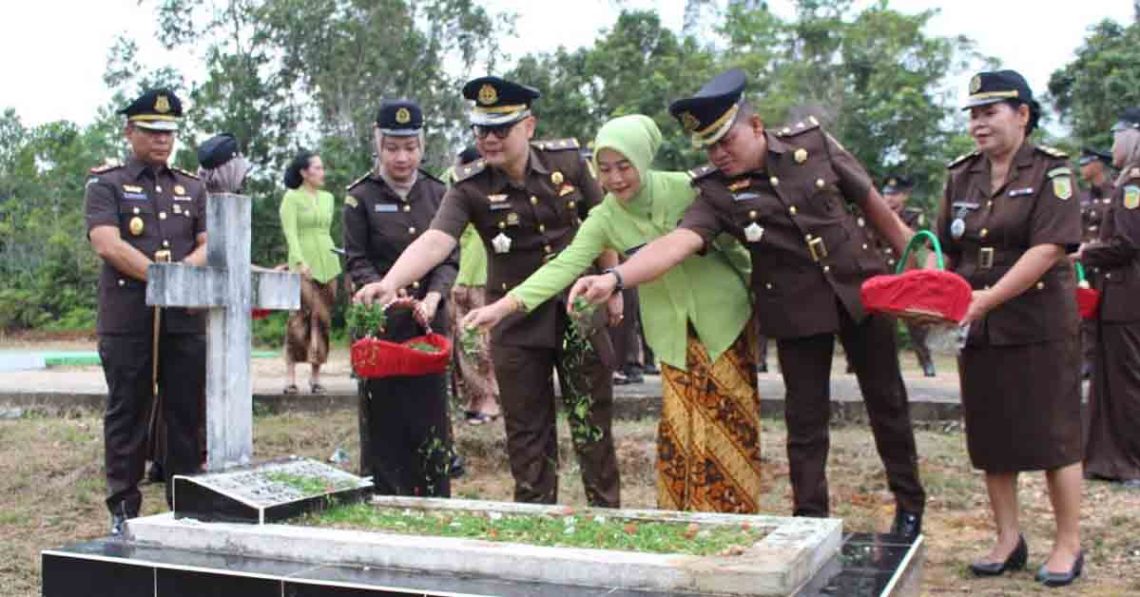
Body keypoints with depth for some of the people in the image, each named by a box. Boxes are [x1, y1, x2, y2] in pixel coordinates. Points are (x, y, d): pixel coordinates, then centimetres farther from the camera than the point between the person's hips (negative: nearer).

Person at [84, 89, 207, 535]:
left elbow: (209, 246, 9)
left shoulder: (193, 188, 17)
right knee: (127, 416, 4)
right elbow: (108, 246, -9)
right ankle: (123, 510, 13)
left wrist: (183, 271, -12)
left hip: (186, 320, 4)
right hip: (127, 321, -3)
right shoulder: (106, 184, 5)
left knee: (187, 415, 6)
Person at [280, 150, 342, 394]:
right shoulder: (292, 197, 1)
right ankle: (291, 376, -6)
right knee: (300, 318, -10)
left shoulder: (328, 198, 17)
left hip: (328, 264, 5)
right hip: (303, 266, -5)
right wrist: (300, 261, -18)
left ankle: (315, 376, 7)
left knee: (322, 319, 3)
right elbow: (290, 232, -7)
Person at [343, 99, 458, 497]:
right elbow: (357, 261, -2)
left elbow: (449, 257, 3)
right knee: (383, 421, 2)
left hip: (430, 323, 2)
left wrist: (432, 298, -14)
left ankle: (435, 507, 16)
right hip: (380, 325, -2)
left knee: (430, 417, 6)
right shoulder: (361, 196, 1)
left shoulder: (437, 194, 7)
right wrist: (385, 292, -21)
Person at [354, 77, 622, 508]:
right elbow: (435, 240, -27)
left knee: (592, 424, 9)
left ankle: (607, 513, 25)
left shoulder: (567, 159, -6)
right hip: (516, 323, -1)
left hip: (579, 312, 1)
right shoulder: (470, 187, -12)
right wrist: (391, 282, -44)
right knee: (527, 431, 9)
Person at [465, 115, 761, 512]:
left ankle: (733, 516, 15)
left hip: (726, 318, -1)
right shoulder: (604, 218, -8)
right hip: (674, 333, 2)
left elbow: (732, 240, -1)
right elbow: (566, 264, -20)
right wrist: (506, 304, -32)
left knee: (731, 428, 2)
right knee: (679, 431, -2)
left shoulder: (686, 189, -13)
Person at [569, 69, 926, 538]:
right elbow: (676, 242, -28)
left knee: (887, 400, 13)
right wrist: (614, 278, -45)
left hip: (862, 288, 2)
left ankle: (910, 504, 32)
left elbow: (870, 201, 3)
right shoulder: (716, 192, -12)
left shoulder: (812, 142, -8)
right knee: (805, 417, 5)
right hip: (797, 310, -1)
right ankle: (810, 519, 21)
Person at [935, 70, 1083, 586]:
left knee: (1054, 435, 2)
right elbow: (947, 251, 12)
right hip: (978, 330, 5)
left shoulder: (1050, 171, -6)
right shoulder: (962, 177, 10)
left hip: (1039, 325, -5)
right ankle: (1008, 540, 23)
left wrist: (987, 298, -24)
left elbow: (1049, 248, -17)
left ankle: (1068, 544, 16)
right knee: (992, 437, 10)